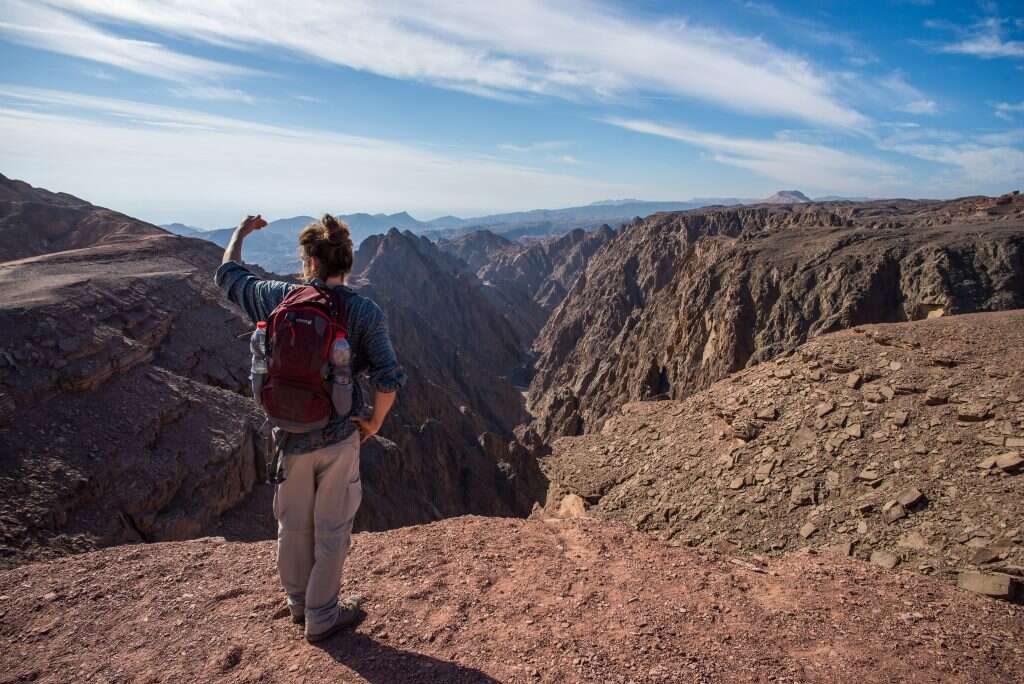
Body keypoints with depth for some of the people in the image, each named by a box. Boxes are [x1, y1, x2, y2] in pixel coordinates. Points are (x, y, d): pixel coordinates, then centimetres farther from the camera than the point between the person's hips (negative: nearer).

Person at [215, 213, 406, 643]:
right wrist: (375, 422, -3)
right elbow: (389, 379, -20)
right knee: (331, 529, 14)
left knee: (293, 524, 22)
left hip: (289, 435, 3)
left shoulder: (278, 298, -7)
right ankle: (322, 618, 28)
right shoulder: (365, 312, -12)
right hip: (339, 437, -2)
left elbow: (227, 274, 13)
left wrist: (240, 233, 30)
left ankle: (299, 604, 42)